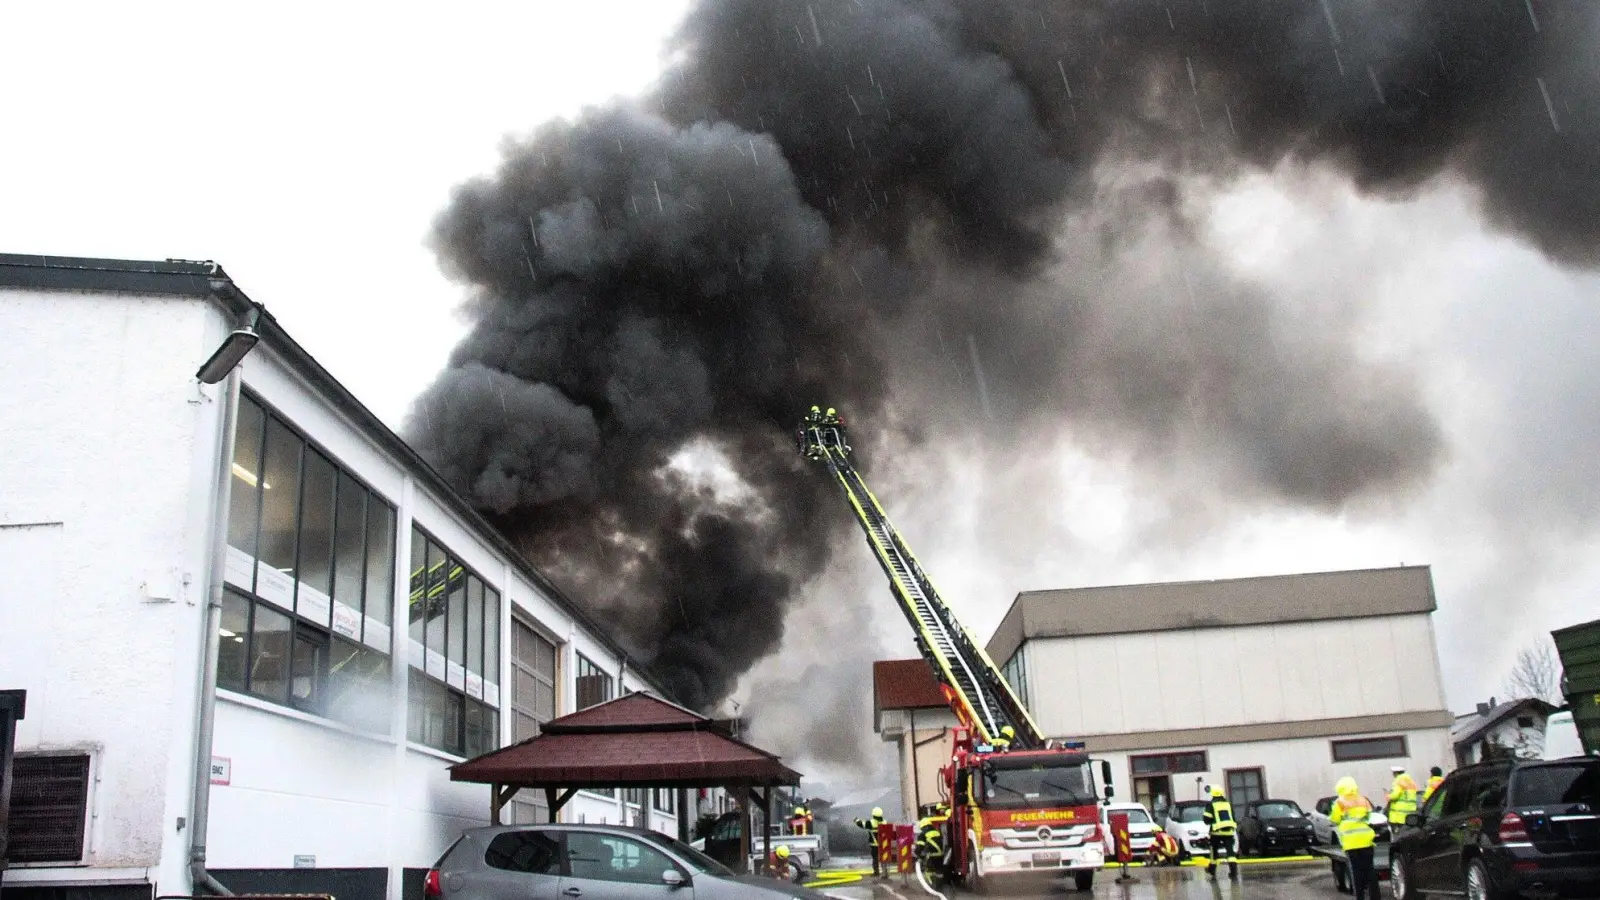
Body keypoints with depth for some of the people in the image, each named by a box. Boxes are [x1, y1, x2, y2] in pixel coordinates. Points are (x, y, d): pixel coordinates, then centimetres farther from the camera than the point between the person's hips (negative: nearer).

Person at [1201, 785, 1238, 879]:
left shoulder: (1211, 805, -3)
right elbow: (1233, 818, 18)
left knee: (1214, 851, 13)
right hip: (1229, 831, 3)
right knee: (1230, 851, -2)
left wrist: (1203, 816, 14)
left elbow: (1207, 819, -7)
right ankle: (1234, 870, -18)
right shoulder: (1228, 804, 12)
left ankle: (1211, 871, 23)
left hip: (1217, 832, -3)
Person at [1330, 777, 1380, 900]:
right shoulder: (1364, 801, 12)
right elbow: (1370, 817, 19)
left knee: (1356, 871, -1)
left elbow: (1334, 821, 1)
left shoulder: (1340, 803, -3)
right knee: (1369, 869, 9)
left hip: (1351, 842, -4)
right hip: (1367, 840, 4)